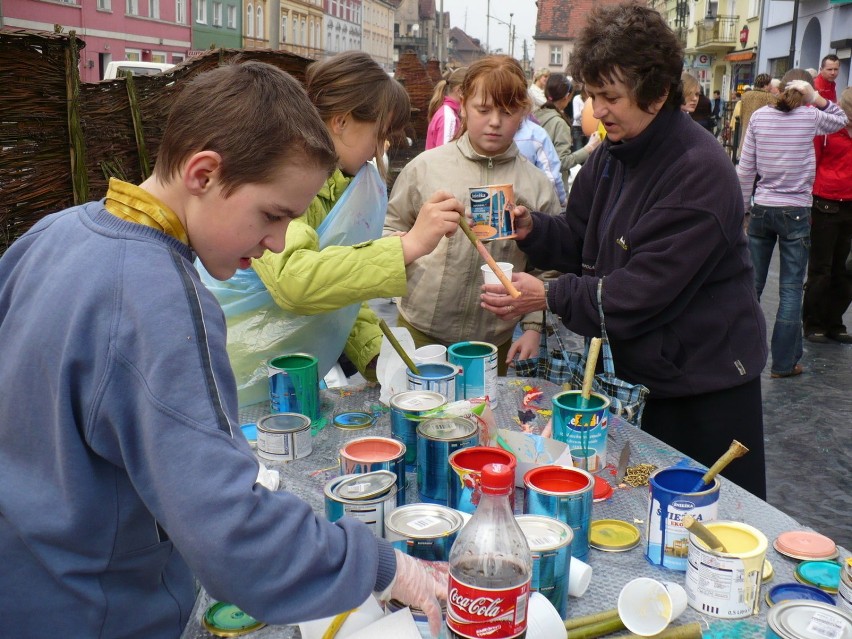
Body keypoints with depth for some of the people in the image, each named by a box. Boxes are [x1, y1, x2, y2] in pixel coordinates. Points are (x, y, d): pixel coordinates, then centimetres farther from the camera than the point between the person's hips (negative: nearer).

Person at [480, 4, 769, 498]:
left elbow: (647, 289, -26)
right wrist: (531, 227, -11)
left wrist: (550, 297, -21)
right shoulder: (614, 154, 4)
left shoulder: (700, 173, -23)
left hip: (705, 387, -7)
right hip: (635, 370, 8)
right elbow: (579, 239, 9)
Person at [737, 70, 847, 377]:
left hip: (761, 210, 3)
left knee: (751, 283, 11)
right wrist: (817, 99, 4)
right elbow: (840, 120, 18)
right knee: (791, 289, 3)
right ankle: (784, 363, 8)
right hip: (796, 213, -2)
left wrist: (743, 207, 10)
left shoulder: (759, 116, 0)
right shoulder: (811, 117, -5)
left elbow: (745, 168, 0)